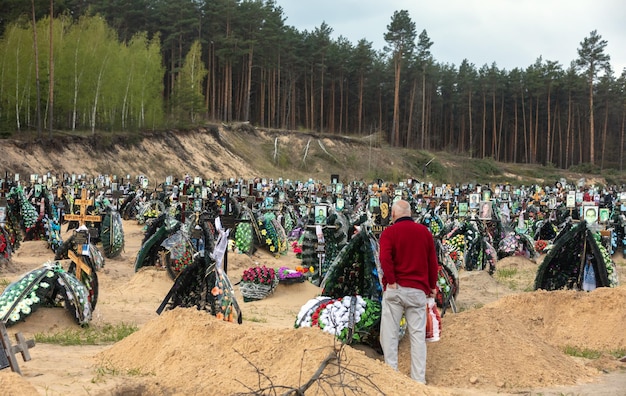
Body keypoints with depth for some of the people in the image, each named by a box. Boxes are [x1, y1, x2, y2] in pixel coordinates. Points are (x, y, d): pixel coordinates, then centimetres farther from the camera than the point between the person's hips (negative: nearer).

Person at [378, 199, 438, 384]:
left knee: (390, 334, 3)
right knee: (418, 334, 5)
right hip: (418, 290, 3)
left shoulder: (389, 232, -2)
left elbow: (385, 258, -17)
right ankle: (419, 378, 4)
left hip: (395, 289, -3)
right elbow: (432, 261, 9)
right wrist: (432, 285, 17)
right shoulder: (424, 231, 8)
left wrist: (391, 281, -11)